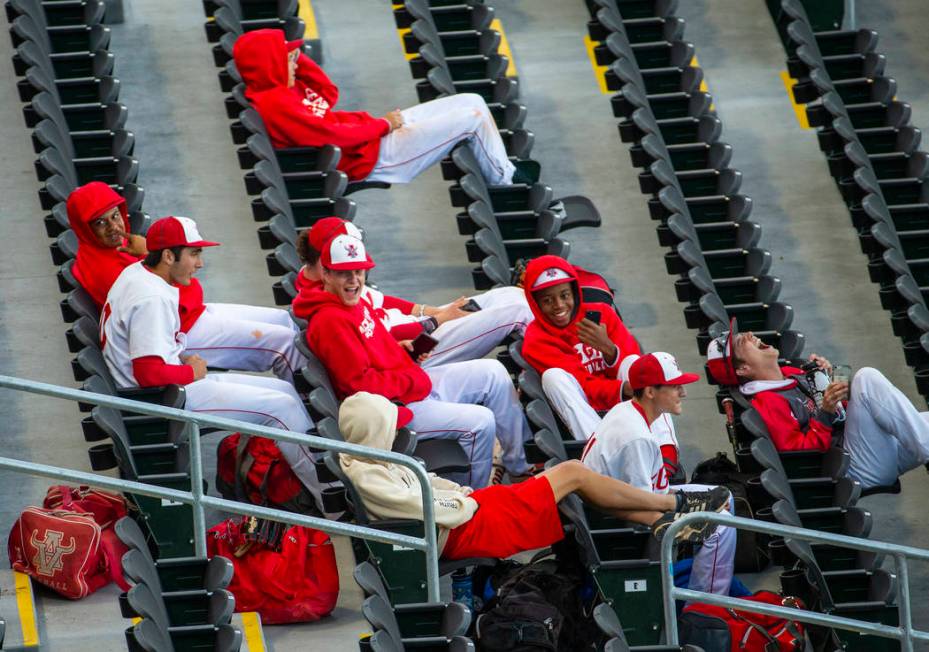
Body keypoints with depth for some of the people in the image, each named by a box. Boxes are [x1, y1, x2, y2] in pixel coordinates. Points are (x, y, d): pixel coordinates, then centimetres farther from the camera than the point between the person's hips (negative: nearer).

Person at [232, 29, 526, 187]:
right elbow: (330, 134, -25)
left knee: (472, 102, 11)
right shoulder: (274, 103, -23)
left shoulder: (282, 88, 8)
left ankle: (506, 172, 23)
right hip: (373, 160, -11)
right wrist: (382, 125, -13)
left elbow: (329, 94, 18)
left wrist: (298, 58, 6)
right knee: (472, 119, -7)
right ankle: (507, 183, 14)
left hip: (376, 133, 11)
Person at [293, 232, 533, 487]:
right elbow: (359, 383, -25)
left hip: (414, 383, 11)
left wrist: (400, 347, 6)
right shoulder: (329, 321, -23)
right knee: (479, 421, -19)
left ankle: (519, 464, 14)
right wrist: (413, 381, -17)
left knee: (492, 372, 8)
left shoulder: (354, 303, 8)